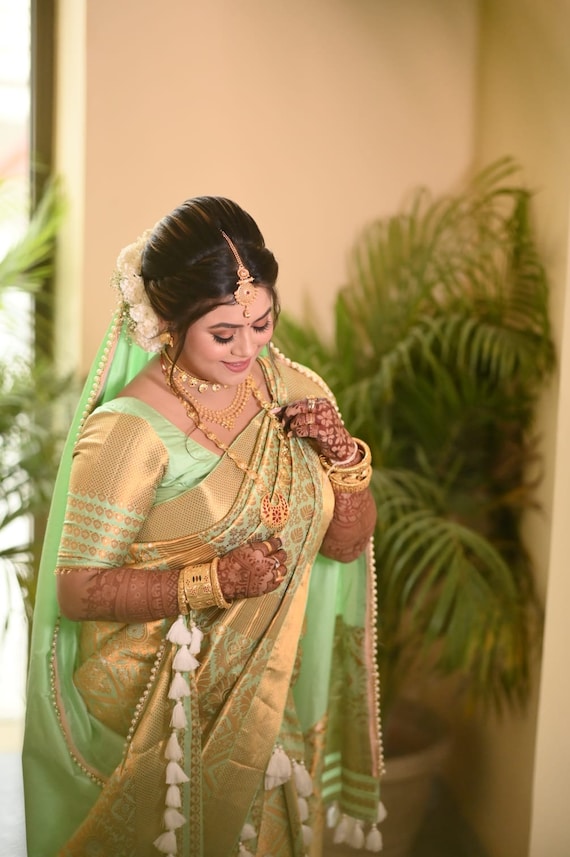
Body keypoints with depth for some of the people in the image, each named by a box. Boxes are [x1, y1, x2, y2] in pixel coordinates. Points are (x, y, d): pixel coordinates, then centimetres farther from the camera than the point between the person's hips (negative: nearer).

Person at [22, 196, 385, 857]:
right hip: (156, 707, -5)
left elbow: (347, 543, 2)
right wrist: (217, 580, -29)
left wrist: (343, 455, -17)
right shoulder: (128, 431, -22)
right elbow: (75, 591, -20)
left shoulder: (293, 392, -5)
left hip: (270, 691, 5)